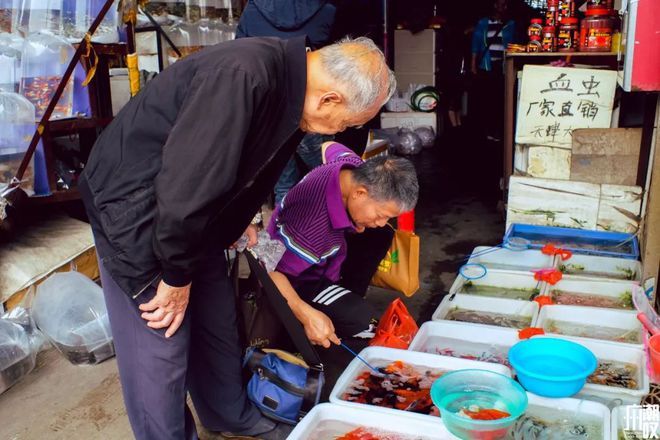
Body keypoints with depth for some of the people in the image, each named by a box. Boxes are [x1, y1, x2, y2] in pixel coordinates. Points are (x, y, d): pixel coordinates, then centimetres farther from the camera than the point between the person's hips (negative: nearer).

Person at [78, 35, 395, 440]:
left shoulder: (292, 87, -4)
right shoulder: (240, 77, -34)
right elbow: (186, 188, -33)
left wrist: (240, 220, 7)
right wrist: (177, 275, -21)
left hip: (195, 217, 8)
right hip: (136, 211, -8)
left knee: (217, 324, 18)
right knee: (161, 347, -1)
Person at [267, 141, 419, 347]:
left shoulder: (355, 165, -18)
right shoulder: (311, 226, -43)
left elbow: (328, 146, 6)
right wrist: (308, 316, -39)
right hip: (296, 280, -9)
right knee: (362, 318, -26)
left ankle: (349, 299, 12)